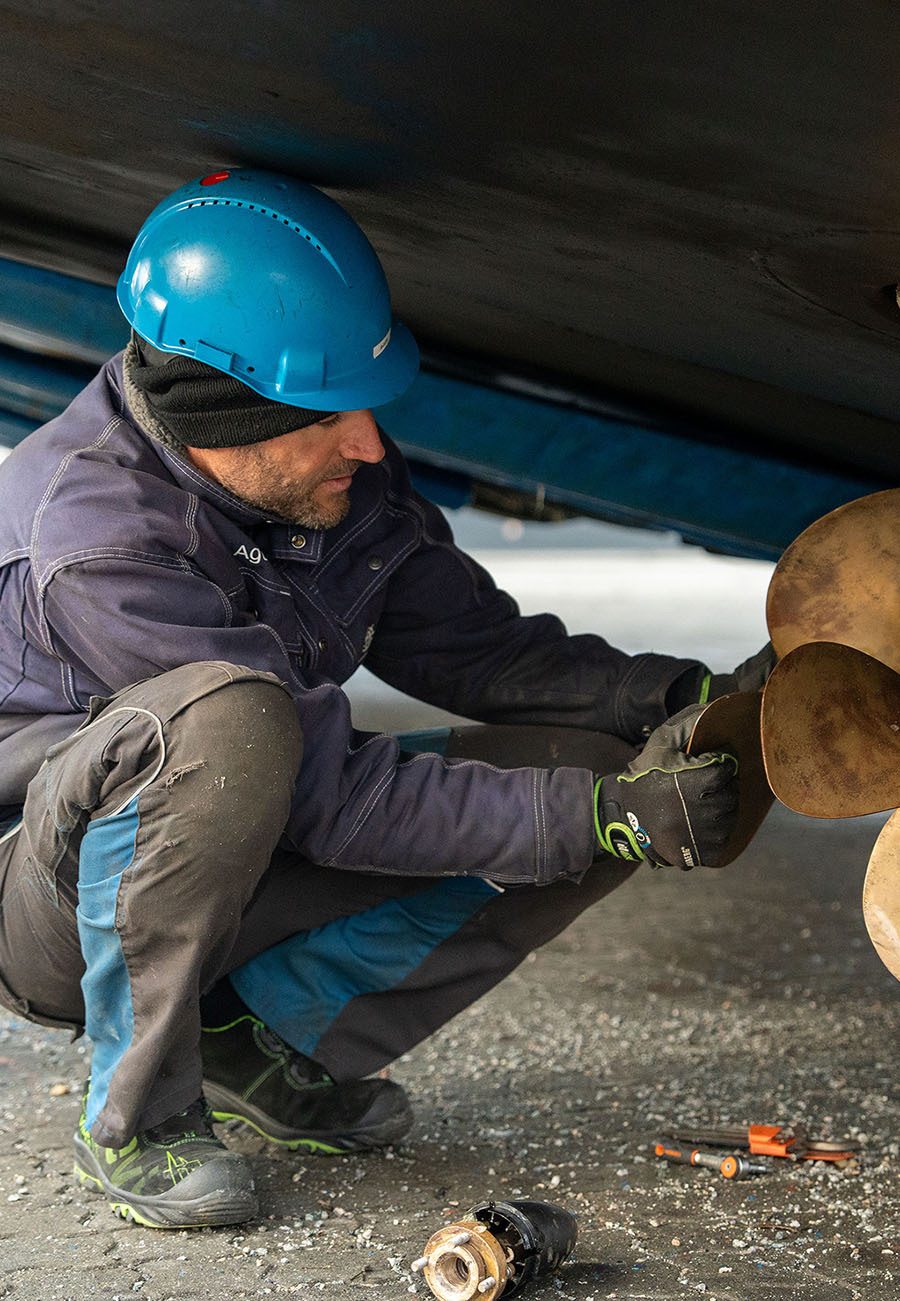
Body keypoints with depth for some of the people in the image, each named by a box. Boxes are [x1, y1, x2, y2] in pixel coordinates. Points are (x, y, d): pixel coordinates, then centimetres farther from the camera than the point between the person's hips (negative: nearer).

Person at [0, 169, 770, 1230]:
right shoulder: (99, 542, -30)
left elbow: (475, 647, 0)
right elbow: (329, 796, -30)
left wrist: (692, 702, -15)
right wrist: (606, 814, -31)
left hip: (223, 882, 7)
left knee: (593, 765, -10)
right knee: (228, 719, -40)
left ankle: (261, 1039, 0)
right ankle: (135, 1115, -18)